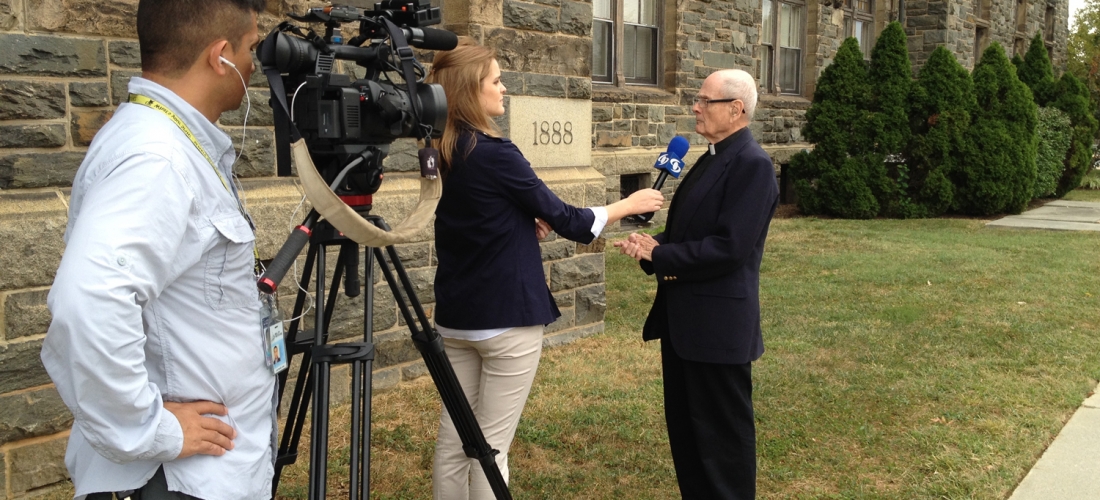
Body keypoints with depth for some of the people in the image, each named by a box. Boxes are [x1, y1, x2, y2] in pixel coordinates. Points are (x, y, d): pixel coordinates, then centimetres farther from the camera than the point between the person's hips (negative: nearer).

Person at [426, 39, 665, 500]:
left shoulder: (443, 153, 7)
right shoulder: (494, 153, -16)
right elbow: (565, 220, -8)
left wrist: (527, 224, 8)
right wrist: (629, 204, 5)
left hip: (456, 315, 8)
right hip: (505, 317, -8)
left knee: (453, 439, 11)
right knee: (491, 445, 1)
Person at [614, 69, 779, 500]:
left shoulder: (751, 163, -17)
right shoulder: (712, 158, 13)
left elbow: (728, 247, -25)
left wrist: (658, 255, -16)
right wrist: (653, 246, -2)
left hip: (717, 324, -10)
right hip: (684, 319, 10)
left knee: (722, 432, 5)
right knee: (684, 425, 19)